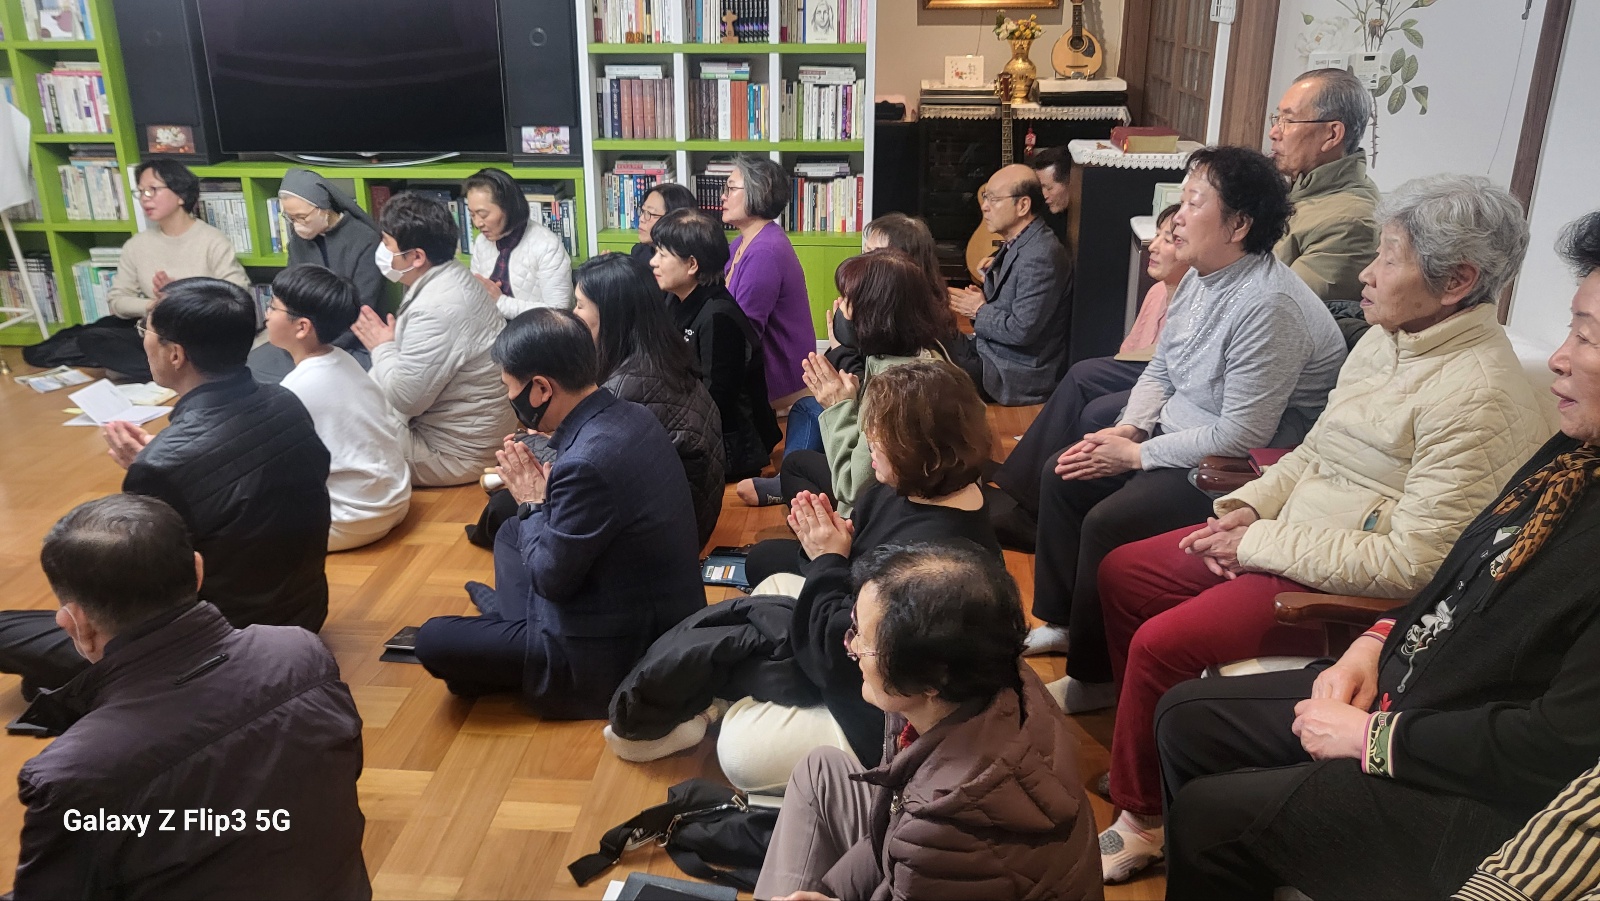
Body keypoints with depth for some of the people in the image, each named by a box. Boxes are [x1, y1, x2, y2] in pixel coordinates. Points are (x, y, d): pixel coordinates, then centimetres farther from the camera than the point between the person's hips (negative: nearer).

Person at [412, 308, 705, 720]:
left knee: (432, 640, 0)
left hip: (617, 652, -9)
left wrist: (532, 503, -8)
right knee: (511, 533, 24)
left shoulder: (586, 463, -32)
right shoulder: (630, 416, -3)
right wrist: (543, 490, -3)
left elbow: (551, 578, -21)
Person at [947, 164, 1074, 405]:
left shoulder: (1041, 256, -23)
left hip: (1018, 376, -9)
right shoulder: (1014, 244, 7)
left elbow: (1022, 330, -26)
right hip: (991, 349, 9)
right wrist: (976, 300, -3)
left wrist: (979, 312, -11)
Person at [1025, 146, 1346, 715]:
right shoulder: (1199, 278, 4)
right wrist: (1127, 430, -4)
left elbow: (1241, 437, -27)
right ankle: (1063, 622, 20)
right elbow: (1159, 372, 15)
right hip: (1175, 437, 10)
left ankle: (1096, 678, -1)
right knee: (1060, 474, 6)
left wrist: (1136, 455, -19)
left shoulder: (1268, 305, -26)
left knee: (1107, 523, -23)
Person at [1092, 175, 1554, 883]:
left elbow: (1414, 561, -26)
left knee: (1160, 644, -20)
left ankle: (1141, 819, 4)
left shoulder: (1475, 395, -23)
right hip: (1283, 541, 10)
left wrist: (1258, 544, -20)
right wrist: (1249, 506, -3)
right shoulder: (1384, 343, 5)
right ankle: (1156, 752, 22)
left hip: (1350, 588, -9)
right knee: (1121, 573, 6)